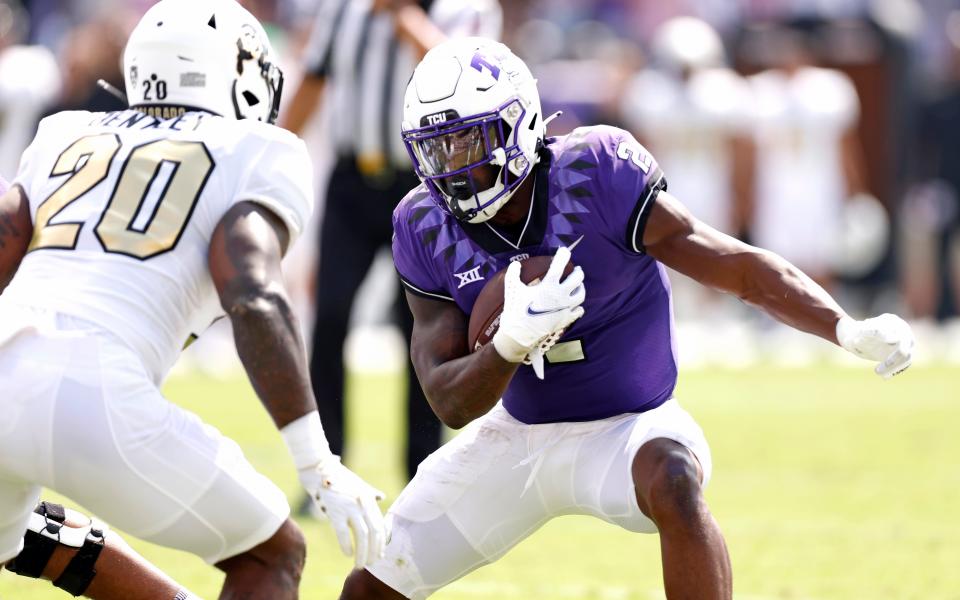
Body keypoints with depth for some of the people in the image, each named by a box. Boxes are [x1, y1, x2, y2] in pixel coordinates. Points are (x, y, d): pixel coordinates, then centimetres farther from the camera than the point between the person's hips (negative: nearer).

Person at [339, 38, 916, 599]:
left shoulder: (597, 177, -23)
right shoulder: (426, 230, -11)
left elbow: (740, 266, -21)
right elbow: (452, 402, -12)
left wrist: (850, 331, -34)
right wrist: (512, 342, -34)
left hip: (625, 429, -4)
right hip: (516, 434, 4)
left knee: (672, 483, -40)